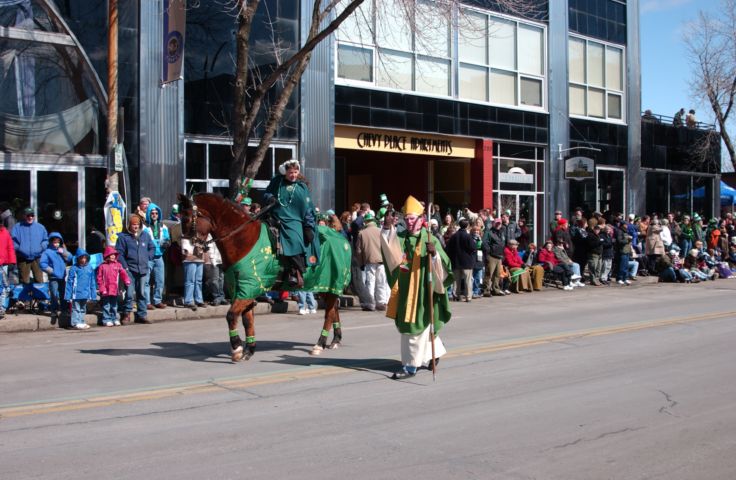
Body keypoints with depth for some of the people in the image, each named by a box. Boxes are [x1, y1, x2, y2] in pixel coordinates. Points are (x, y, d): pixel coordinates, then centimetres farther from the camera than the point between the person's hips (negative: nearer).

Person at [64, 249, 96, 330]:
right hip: (77, 294, -4)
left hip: (86, 293, 4)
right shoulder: (74, 268, -8)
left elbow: (92, 282, 9)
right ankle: (76, 323, 2)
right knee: (76, 308, -1)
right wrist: (68, 296, -8)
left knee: (83, 308, 15)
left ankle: (82, 322, 24)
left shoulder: (90, 268, 3)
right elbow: (69, 282, -5)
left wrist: (93, 295, 8)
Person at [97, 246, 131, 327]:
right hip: (106, 291, -3)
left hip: (114, 290, 3)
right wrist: (102, 289, -7)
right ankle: (107, 320, 11)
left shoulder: (118, 265, 4)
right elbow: (99, 279, -2)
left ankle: (114, 319, 21)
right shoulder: (102, 266, -3)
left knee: (114, 306, 12)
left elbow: (123, 273, -3)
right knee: (106, 306, 4)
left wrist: (127, 280, -21)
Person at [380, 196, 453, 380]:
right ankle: (434, 353, 37)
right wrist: (389, 227, -26)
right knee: (406, 324, 16)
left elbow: (444, 265, -12)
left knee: (415, 326, -3)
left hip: (422, 290, -6)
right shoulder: (400, 238, 6)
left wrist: (434, 254, -31)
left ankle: (411, 366, 5)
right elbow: (389, 250, -14)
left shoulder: (430, 240, -6)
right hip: (405, 290, 6)